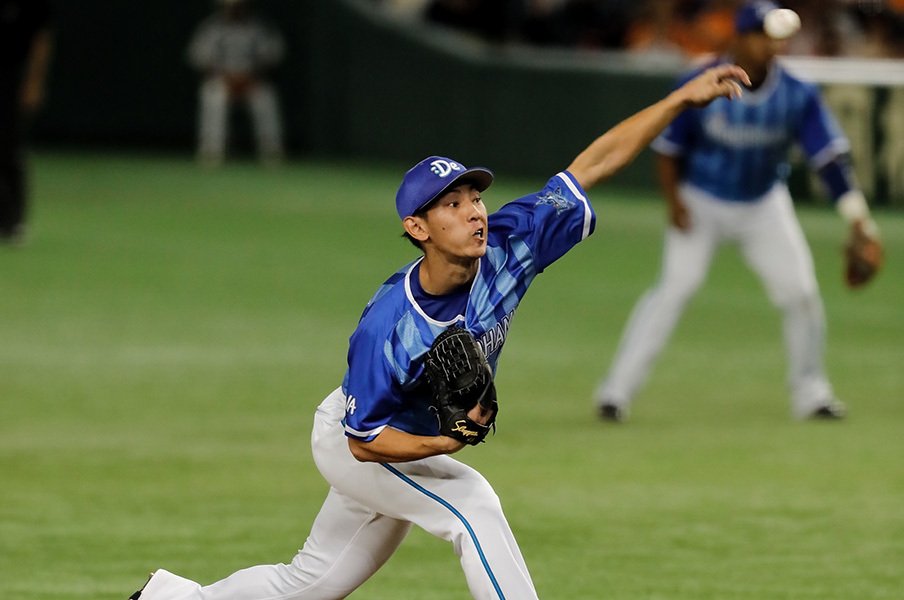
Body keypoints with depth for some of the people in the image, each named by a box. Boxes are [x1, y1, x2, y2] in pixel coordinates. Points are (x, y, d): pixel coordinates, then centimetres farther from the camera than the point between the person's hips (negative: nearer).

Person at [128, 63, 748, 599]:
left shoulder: (508, 247, -24)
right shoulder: (386, 330, -36)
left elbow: (596, 162, -23)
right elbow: (366, 442, -27)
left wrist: (682, 98, -29)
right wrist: (447, 443, -43)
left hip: (423, 445, 6)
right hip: (357, 443, -6)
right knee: (472, 502, -26)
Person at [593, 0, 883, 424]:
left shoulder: (798, 96, -14)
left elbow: (830, 155, -16)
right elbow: (667, 147, -8)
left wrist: (856, 214, -25)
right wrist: (674, 200, -20)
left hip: (764, 206, 3)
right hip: (701, 202, -3)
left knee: (800, 291, -3)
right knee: (675, 286, -19)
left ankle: (810, 393, 18)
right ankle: (616, 390, -18)